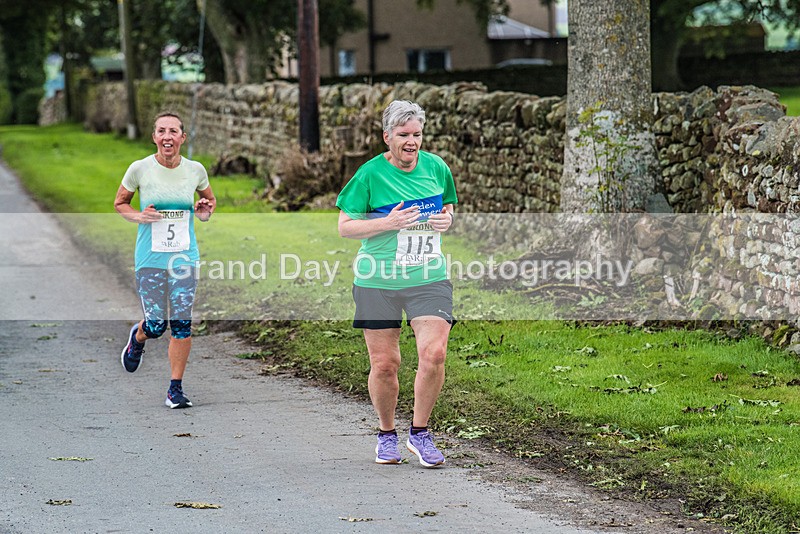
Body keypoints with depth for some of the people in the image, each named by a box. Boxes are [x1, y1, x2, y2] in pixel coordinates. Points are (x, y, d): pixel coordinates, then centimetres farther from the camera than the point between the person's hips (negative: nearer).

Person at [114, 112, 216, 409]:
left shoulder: (195, 170, 0)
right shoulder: (139, 169, -6)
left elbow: (210, 200, 19)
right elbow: (119, 203, 7)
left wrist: (205, 212, -4)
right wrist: (138, 216, -13)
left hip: (185, 257, 2)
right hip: (150, 258, -2)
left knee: (182, 325, -3)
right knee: (156, 325, -5)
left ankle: (176, 389, 8)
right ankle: (138, 337, 33)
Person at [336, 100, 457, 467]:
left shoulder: (436, 168, 5)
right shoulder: (370, 174, -6)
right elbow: (344, 227, -4)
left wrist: (446, 220, -1)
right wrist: (388, 223, -17)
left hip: (429, 277, 2)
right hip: (378, 281, -2)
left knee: (434, 354, -14)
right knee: (384, 364, 2)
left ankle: (419, 433, 4)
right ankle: (387, 434, 26)